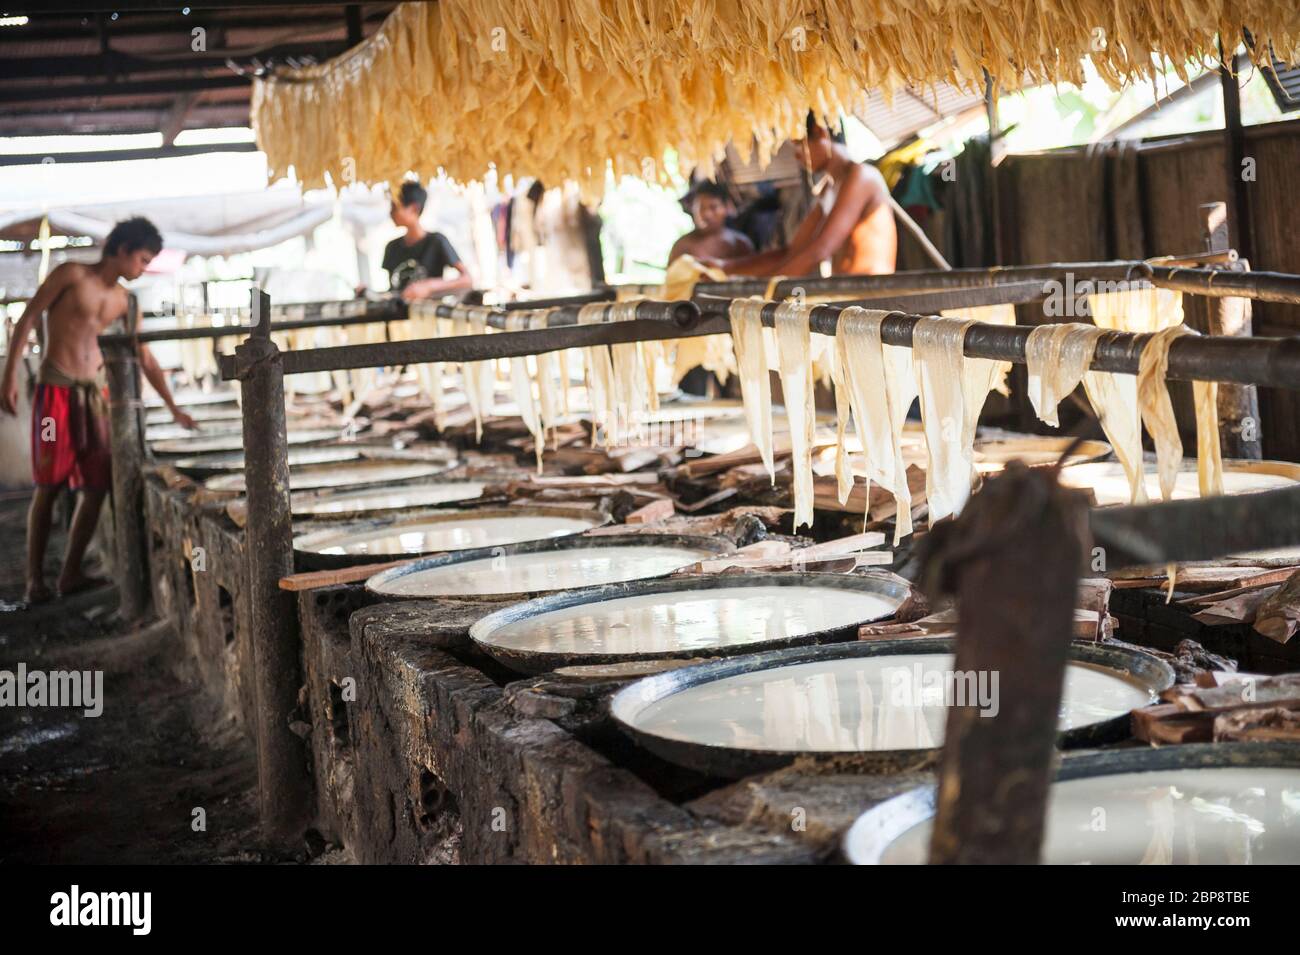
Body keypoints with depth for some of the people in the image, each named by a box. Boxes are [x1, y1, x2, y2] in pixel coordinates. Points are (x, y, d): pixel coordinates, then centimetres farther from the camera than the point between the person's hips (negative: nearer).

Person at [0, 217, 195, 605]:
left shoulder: (123, 301, 12)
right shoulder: (72, 274, -4)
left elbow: (145, 358, 17)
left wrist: (173, 407, 17)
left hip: (94, 392, 6)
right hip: (56, 388, -6)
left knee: (97, 485, 1)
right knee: (49, 486, -6)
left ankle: (71, 574, 9)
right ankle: (34, 579, 0)